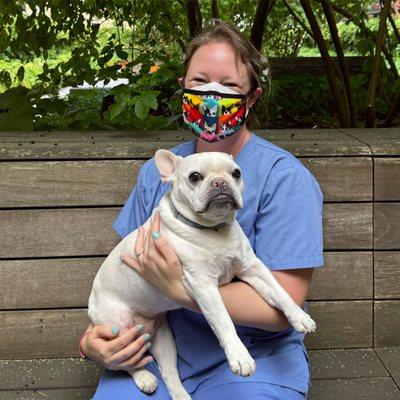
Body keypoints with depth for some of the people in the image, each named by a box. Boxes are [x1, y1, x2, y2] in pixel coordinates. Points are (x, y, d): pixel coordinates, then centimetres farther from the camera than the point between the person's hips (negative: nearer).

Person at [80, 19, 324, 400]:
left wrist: (180, 287, -26)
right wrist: (97, 332, -10)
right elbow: (125, 264, 8)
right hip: (155, 344, 3)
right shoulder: (155, 172, 5)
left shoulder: (286, 179, -12)